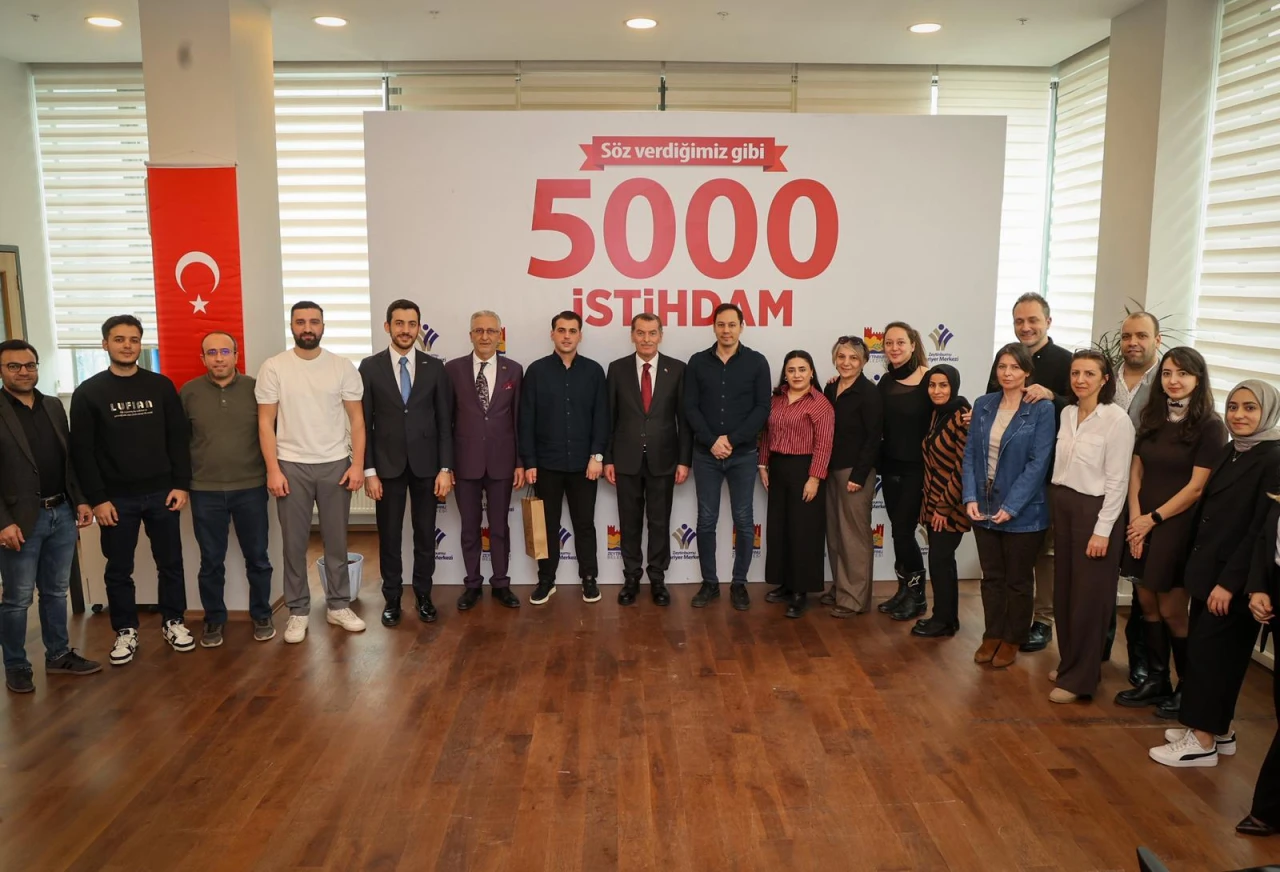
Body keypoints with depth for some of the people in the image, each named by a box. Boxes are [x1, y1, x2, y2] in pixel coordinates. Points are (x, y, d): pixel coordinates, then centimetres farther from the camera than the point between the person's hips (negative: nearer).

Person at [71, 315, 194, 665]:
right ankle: (126, 631, 23)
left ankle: (173, 621, 25)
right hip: (116, 498, -1)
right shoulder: (88, 392, -1)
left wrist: (181, 484, -4)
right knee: (118, 569, 9)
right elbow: (82, 450, -3)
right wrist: (97, 498, -8)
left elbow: (179, 438, 3)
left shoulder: (161, 386, 3)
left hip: (162, 493, 1)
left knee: (170, 562, 10)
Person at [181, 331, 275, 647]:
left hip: (251, 488, 0)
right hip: (205, 491, 1)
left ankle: (261, 616, 25)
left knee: (257, 557, 9)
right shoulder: (188, 392, 1)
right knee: (211, 561, 10)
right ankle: (214, 619, 25)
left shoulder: (255, 388, -2)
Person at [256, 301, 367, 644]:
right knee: (294, 543, 7)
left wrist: (357, 464, -7)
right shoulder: (273, 368, -2)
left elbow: (356, 419, 1)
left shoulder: (343, 367, 0)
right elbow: (266, 422, -2)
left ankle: (338, 605, 23)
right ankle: (298, 611, 19)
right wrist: (273, 470, -8)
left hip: (335, 465, 1)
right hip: (291, 467, -1)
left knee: (336, 540, 10)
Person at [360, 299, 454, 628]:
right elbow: (364, 423, -1)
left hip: (426, 464, 1)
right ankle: (392, 598, 20)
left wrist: (445, 468, -5)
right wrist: (369, 470, -7)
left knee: (425, 534, 9)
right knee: (389, 536, 7)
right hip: (388, 465, -1)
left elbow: (445, 421, 1)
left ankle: (423, 595, 23)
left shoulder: (434, 367, 2)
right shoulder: (370, 367, -1)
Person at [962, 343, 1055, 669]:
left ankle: (1012, 640, 25)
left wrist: (1011, 507, -18)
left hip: (1021, 512, -4)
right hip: (983, 507, 4)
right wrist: (970, 497, -7)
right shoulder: (983, 405, 4)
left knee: (1017, 580, 10)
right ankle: (992, 635, 27)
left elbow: (1038, 463, -14)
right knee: (991, 577, 14)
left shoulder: (1042, 410, -9)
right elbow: (970, 454, 4)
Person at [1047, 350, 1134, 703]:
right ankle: (1068, 663, 28)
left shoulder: (1117, 419, -13)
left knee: (1088, 596, 3)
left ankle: (1080, 677, 14)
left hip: (1094, 510, -6)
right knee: (1064, 590, 13)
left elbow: (1117, 481, -14)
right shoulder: (1067, 413, 6)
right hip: (1063, 505, 6)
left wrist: (1102, 530, -15)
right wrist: (1059, 503, 7)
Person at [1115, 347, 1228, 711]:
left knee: (1171, 610, 0)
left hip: (1179, 527, -5)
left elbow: (1197, 487, -12)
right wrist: (1136, 519, -4)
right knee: (1147, 603, 9)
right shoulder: (1152, 419, 9)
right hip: (1142, 524, 5)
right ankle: (1156, 681, 21)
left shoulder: (1210, 426, -9)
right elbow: (1135, 471, 7)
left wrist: (1153, 519, -9)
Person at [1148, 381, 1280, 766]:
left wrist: (1229, 581, -18)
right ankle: (1219, 729, 27)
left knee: (1208, 651, -2)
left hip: (1234, 576, -8)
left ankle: (1203, 741, 8)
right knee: (1215, 649, 14)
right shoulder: (1228, 452, 9)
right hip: (1207, 567, 8)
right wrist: (1194, 562, 11)